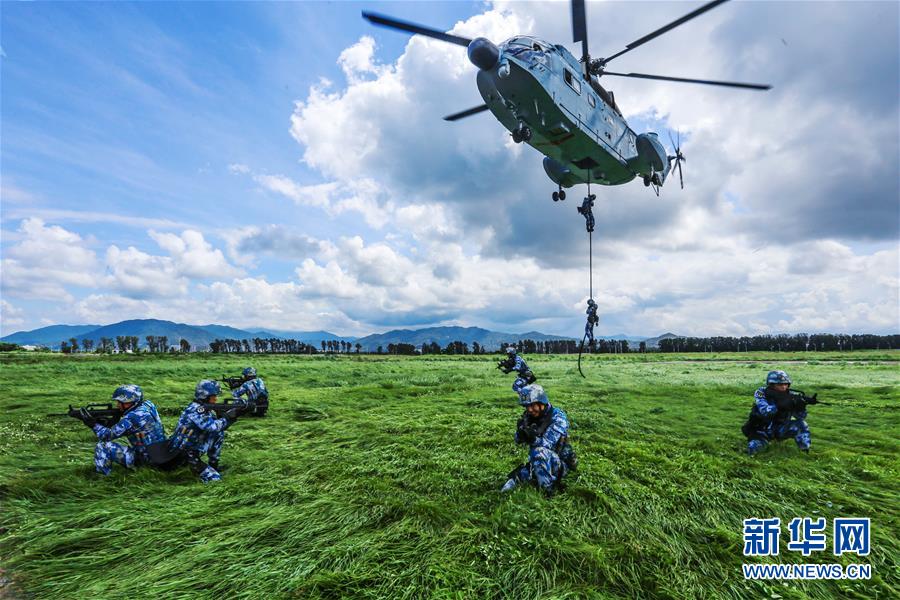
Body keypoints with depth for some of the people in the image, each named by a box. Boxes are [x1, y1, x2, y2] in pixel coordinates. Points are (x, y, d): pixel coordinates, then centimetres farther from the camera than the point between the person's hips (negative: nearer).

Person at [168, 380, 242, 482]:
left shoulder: (205, 408, 4)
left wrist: (231, 415, -10)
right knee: (214, 478, -13)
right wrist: (229, 417, -22)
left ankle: (213, 465, 11)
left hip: (193, 448, 9)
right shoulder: (195, 410, -22)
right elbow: (213, 427, -31)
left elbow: (219, 425, 3)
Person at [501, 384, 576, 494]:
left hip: (560, 464, -4)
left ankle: (549, 489, -22)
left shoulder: (558, 417, -19)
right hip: (538, 462, 4)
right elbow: (519, 441, -2)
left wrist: (534, 437, -46)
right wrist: (521, 429, -23)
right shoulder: (530, 416, -1)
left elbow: (547, 444, -28)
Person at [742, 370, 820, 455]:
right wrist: (780, 404, -43)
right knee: (752, 448, -27)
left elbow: (801, 417, -10)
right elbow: (765, 412, -32)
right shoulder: (761, 393, -17)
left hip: (780, 429, 3)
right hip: (762, 430, -3)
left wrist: (801, 405, -30)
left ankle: (806, 452, -4)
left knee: (801, 425, -21)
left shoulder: (790, 395, -7)